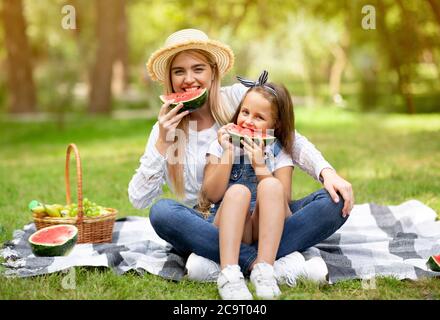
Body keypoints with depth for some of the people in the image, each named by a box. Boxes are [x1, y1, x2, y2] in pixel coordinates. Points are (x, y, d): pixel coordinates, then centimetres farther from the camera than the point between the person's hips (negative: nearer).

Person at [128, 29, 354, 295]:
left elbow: (294, 142, -2)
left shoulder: (238, 98, 0)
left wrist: (327, 172, -20)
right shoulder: (166, 127, 3)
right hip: (208, 230, -1)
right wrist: (162, 143, -14)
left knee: (335, 202, -22)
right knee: (162, 212, -31)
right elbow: (138, 199, -4)